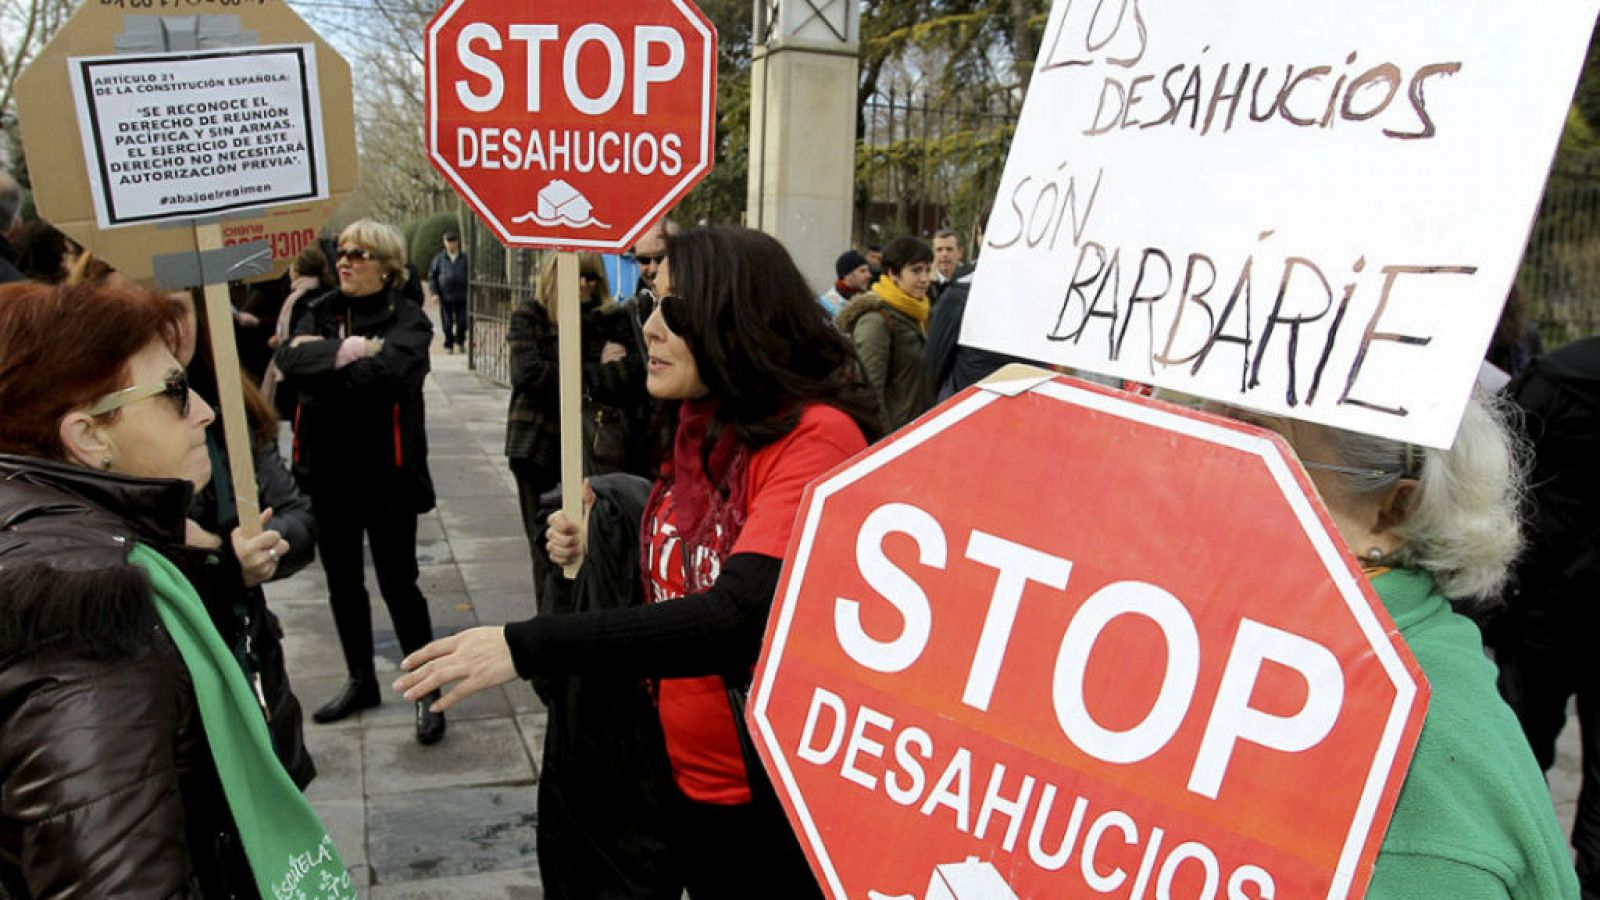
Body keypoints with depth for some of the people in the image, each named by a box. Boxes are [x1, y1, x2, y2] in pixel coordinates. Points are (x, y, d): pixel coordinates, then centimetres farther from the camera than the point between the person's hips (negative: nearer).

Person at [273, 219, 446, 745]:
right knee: (342, 581, 17)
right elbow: (289, 359, -11)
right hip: (329, 469, 6)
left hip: (385, 470, -6)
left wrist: (321, 359, -15)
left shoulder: (407, 320, -8)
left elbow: (388, 372, -27)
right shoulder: (320, 312, 7)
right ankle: (361, 681, 35)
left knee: (397, 583, 1)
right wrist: (348, 351, -22)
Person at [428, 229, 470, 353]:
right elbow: (432, 275, 6)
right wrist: (435, 293, -3)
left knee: (462, 322, 1)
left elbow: (470, 275, 8)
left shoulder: (465, 258, 4)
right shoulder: (439, 258, 4)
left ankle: (461, 342, 23)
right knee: (447, 323, 3)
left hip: (462, 296, 0)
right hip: (445, 296, 0)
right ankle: (448, 345, 14)